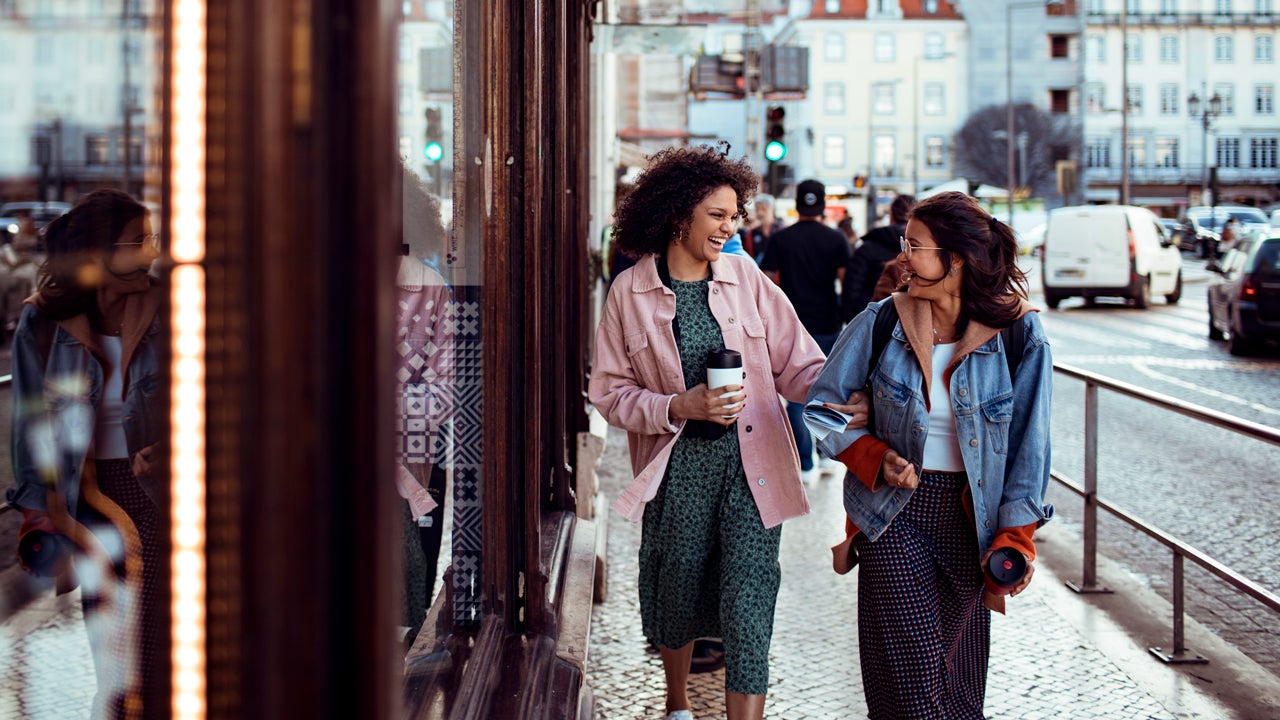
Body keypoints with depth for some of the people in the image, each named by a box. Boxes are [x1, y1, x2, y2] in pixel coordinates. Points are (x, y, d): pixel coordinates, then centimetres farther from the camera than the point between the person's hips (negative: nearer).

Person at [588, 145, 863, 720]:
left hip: (750, 462, 0)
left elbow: (797, 365, 2)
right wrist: (680, 407, -15)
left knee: (747, 609, -7)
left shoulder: (746, 278, 1)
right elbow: (609, 391, 0)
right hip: (677, 464, 0)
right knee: (677, 595, 15)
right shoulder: (630, 291, -2)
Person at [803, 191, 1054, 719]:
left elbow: (1028, 443, 0)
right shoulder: (880, 323, -4)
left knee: (959, 674, 9)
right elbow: (821, 407, 6)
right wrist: (874, 458, -9)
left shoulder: (1018, 337, -6)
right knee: (914, 676, -8)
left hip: (970, 518, 0)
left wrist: (1015, 538, -3)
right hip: (895, 516, 0)